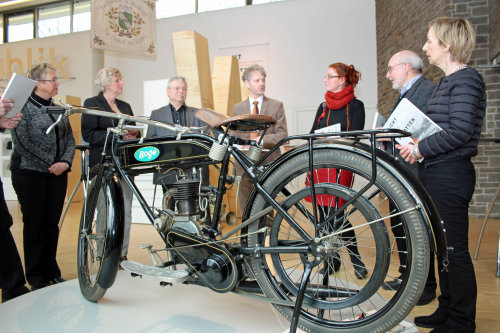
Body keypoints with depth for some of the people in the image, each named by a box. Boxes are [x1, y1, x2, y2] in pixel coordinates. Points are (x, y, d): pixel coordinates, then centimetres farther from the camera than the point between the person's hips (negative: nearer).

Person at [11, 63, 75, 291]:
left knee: (52, 224, 9)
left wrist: (65, 162, -6)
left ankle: (51, 272, 21)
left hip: (57, 174, 5)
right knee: (34, 224, 4)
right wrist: (50, 164, -15)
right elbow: (21, 142, -13)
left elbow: (70, 139, 10)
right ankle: (36, 278, 16)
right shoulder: (23, 107, -5)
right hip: (30, 173, -5)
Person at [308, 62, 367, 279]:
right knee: (323, 213, 7)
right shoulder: (323, 106, 18)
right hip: (320, 163, 6)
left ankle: (356, 261, 12)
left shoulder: (355, 105, 0)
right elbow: (312, 135, 16)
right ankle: (332, 259, 22)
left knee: (337, 215, -9)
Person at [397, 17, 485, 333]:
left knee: (454, 249, 0)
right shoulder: (448, 81, 18)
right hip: (437, 173, 10)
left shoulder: (467, 79, -11)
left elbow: (459, 131, -21)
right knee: (443, 246, 16)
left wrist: (421, 148, -13)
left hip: (451, 174, -10)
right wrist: (412, 142, 10)